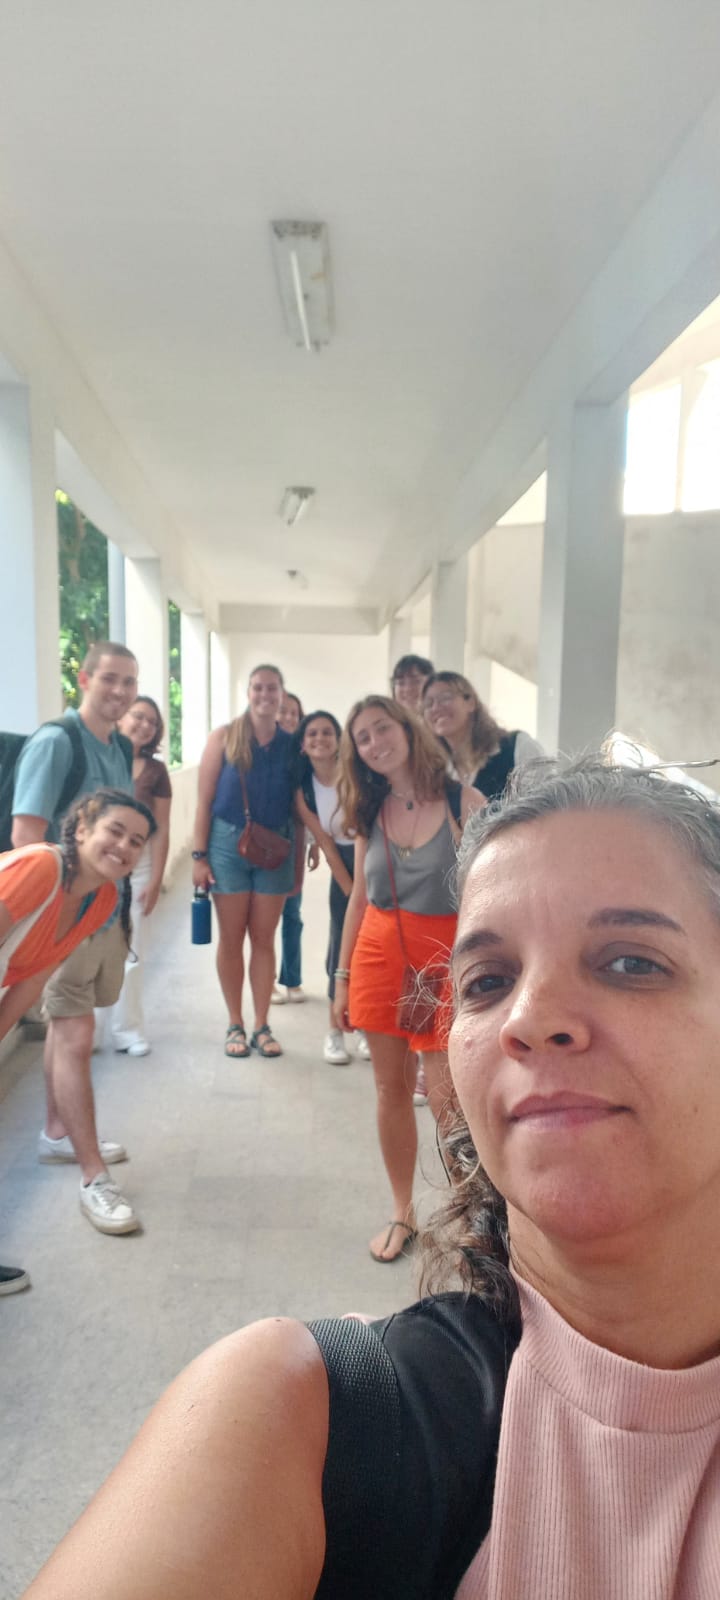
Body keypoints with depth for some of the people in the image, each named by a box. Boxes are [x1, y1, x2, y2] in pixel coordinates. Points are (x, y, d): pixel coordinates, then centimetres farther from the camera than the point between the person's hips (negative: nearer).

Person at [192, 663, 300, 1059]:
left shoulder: (291, 745, 3)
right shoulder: (224, 738, -3)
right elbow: (204, 801, -3)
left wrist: (299, 861, 4)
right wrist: (199, 855, -8)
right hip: (229, 843, -1)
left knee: (264, 939, 8)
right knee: (231, 939, 6)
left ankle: (261, 1026, 17)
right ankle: (235, 1025, 18)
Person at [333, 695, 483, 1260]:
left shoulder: (464, 802, -7)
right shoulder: (370, 813, 6)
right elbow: (360, 898, 11)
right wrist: (342, 978, 11)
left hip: (446, 959, -4)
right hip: (379, 954, 4)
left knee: (444, 1095, -8)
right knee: (391, 1089, 11)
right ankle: (402, 1212, 28)